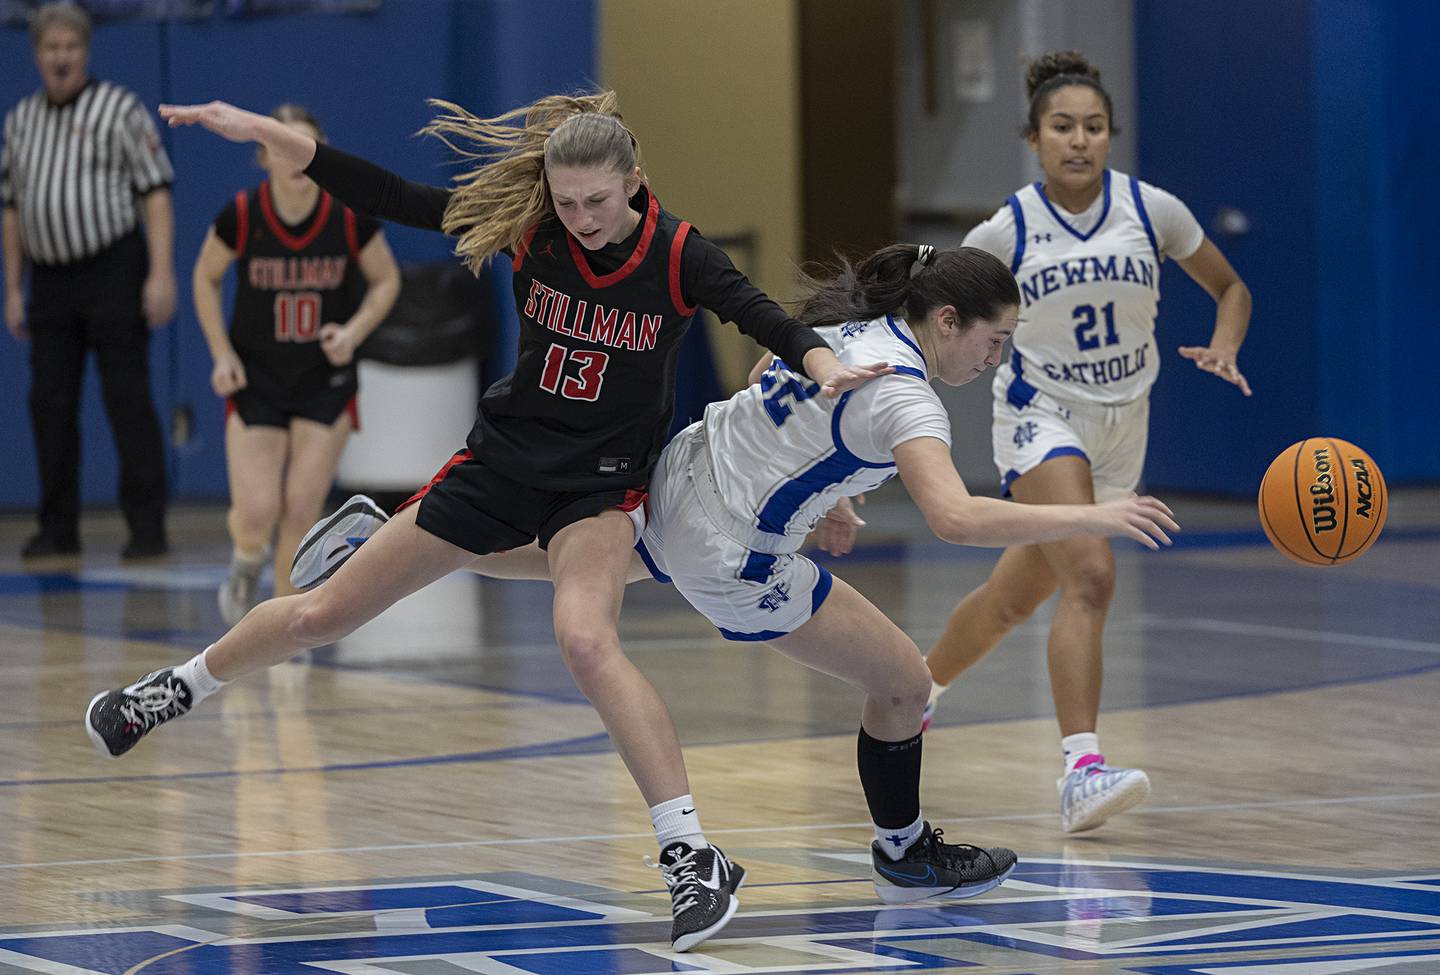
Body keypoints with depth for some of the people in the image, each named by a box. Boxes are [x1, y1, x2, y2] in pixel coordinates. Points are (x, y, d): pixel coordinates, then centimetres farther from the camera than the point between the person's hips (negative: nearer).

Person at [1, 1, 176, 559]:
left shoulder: (120, 109, -1)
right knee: (50, 404, 3)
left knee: (128, 399, -6)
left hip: (113, 271, -5)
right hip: (50, 279, 5)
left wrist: (161, 275, -14)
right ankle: (58, 528, 11)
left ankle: (147, 528, -5)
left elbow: (155, 193, -5)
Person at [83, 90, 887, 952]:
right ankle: (176, 691, 38)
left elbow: (765, 317, -27)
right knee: (322, 616, 10)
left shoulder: (677, 254, -17)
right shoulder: (529, 227, -11)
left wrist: (823, 363, -49)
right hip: (503, 458, 4)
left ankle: (693, 857, -30)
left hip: (601, 484, -3)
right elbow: (387, 197, -10)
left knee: (585, 639, -33)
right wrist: (263, 131, -16)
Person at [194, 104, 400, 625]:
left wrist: (355, 331, -14)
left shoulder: (350, 216, -13)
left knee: (302, 512, -4)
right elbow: (205, 278, 4)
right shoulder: (241, 215, -14)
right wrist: (222, 353, -5)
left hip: (326, 380, 1)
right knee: (257, 514, -11)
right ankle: (246, 564, 26)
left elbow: (386, 280, 3)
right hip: (255, 378, -1)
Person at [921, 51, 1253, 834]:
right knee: (1090, 575, -27)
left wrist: (1223, 350, -13)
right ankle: (1081, 769, -34)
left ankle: (920, 688, 44)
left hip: (1120, 423, 4)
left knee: (1015, 599, 15)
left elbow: (1230, 288, 6)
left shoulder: (1151, 209, -7)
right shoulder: (1007, 230, -11)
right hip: (1040, 414, -4)